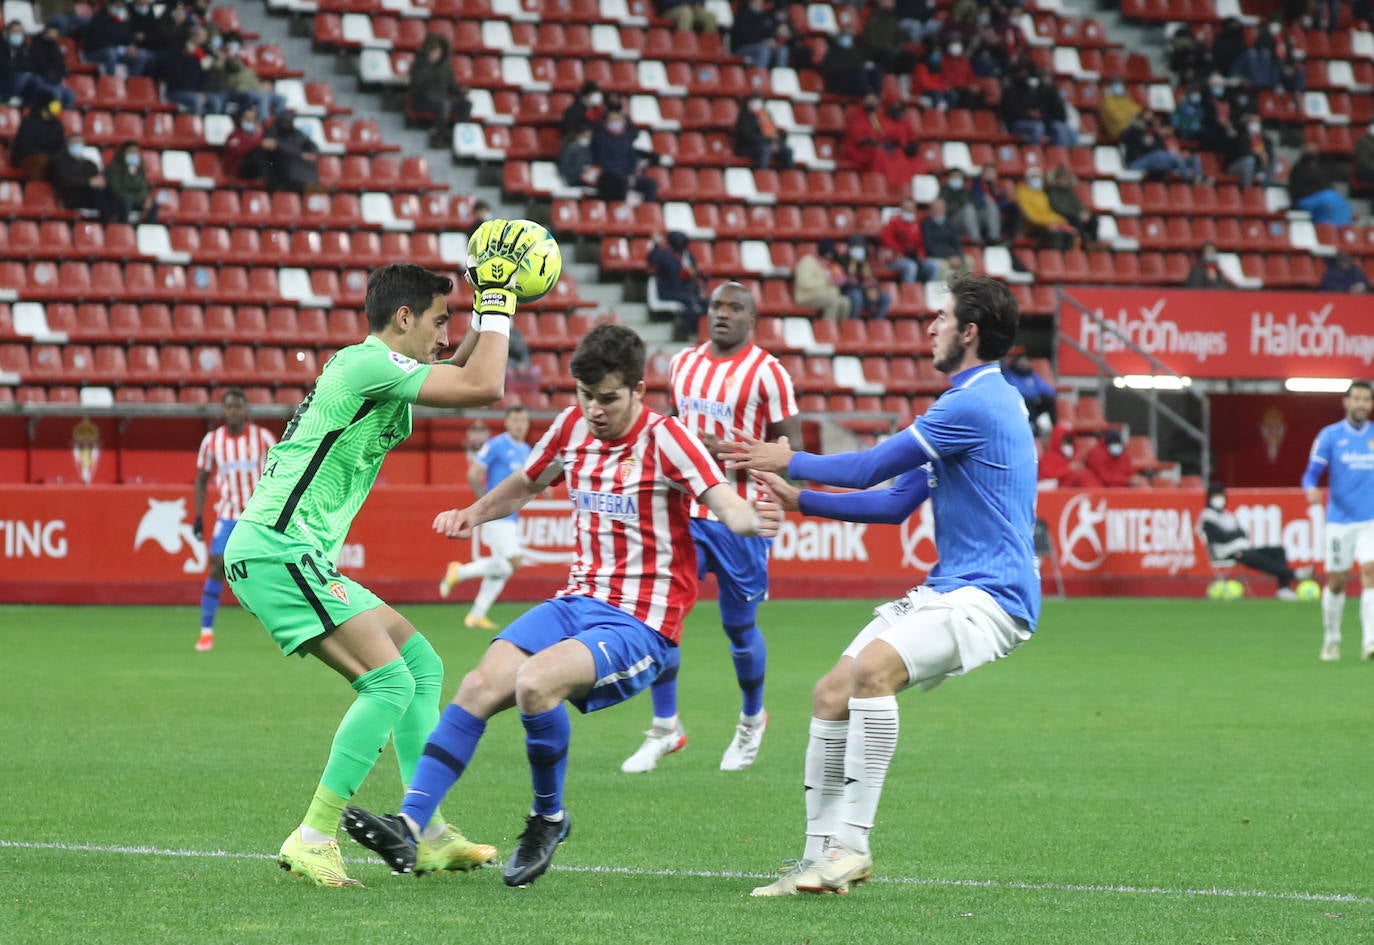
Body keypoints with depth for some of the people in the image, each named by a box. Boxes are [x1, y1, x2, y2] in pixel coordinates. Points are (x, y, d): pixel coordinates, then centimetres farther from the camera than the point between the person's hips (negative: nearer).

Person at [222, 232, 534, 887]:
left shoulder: (381, 372, 19)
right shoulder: (369, 362, -12)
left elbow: (462, 372, 38)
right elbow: (485, 388, -17)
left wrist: (492, 313, 23)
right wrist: (495, 302, -6)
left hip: (303, 559, 11)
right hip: (276, 553, -11)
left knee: (423, 666, 12)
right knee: (390, 680, -17)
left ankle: (428, 836, 11)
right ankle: (313, 841, -17)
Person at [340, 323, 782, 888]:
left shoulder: (663, 438, -12)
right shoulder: (573, 428, 7)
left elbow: (722, 501, -27)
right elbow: (526, 484, 27)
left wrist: (746, 519, -50)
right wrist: (474, 513, 9)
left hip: (641, 626, -6)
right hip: (577, 602, 6)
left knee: (534, 682, -30)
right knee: (479, 687, -15)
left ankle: (549, 819, -7)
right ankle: (409, 827, -17)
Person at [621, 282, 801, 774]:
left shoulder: (767, 372, -9)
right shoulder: (683, 363, 9)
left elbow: (790, 448, -9)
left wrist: (727, 452, -20)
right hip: (686, 511, 5)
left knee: (739, 626, 5)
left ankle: (751, 721, 29)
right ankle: (665, 728, 4)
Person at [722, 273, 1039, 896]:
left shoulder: (976, 404, -14)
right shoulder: (976, 400, 21)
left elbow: (868, 469, -10)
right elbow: (897, 503, 23)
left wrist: (790, 462, 6)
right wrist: (800, 500, 20)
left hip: (989, 598, -11)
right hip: (946, 590, 11)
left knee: (874, 666, -32)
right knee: (831, 695, 3)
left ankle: (852, 844, -30)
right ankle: (820, 857, 7)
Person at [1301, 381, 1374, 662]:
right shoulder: (1330, 436, 1)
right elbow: (1311, 473, -3)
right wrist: (1311, 489, -24)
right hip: (1339, 520, -1)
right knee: (1336, 582, 5)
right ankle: (1331, 639, 25)